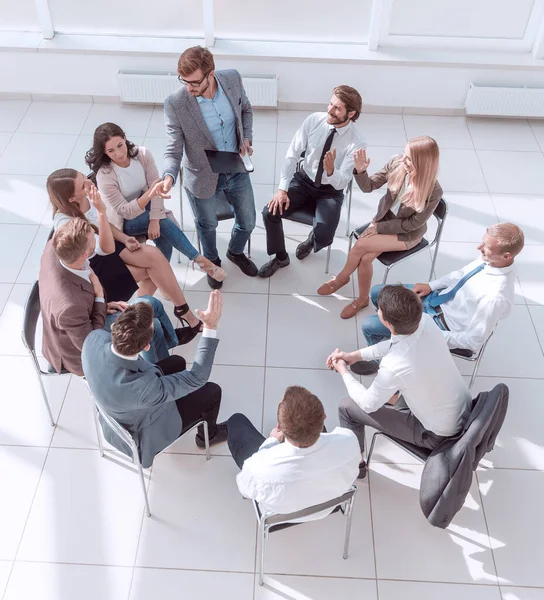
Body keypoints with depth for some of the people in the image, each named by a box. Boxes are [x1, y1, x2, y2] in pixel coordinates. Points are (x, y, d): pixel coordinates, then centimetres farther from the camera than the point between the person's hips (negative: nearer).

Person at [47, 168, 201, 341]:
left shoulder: (87, 198, -11)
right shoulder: (65, 223, -31)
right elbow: (107, 249, -35)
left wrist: (125, 239, -9)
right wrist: (101, 211, -44)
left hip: (105, 245, 7)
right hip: (94, 266, -7)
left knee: (154, 256, -14)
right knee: (154, 269, -17)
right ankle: (183, 311, 2)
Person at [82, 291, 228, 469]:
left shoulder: (94, 339, -32)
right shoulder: (143, 388, -47)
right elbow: (197, 379, -33)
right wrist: (210, 327, -35)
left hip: (118, 411, 6)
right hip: (145, 432, -5)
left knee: (177, 362, 20)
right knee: (212, 391, 9)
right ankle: (207, 435, 41)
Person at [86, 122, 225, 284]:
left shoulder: (142, 154, -16)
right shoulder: (104, 175, -25)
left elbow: (156, 188, -17)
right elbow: (125, 211, -28)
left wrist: (155, 220, -30)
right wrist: (149, 194, -44)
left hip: (145, 207, 3)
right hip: (124, 221, -3)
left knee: (163, 239, -26)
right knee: (164, 222, -28)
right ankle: (199, 259, -17)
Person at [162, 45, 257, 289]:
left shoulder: (232, 79, -16)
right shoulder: (175, 104, -27)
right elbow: (174, 148, -21)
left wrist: (247, 137, -8)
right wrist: (169, 176, -40)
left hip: (236, 170, 3)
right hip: (203, 176, -3)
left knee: (247, 221, 19)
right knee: (207, 225, 21)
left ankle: (235, 252, 54)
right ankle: (212, 261, 54)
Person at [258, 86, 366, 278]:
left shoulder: (356, 142, -22)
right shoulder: (314, 120, -15)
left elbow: (341, 183, -24)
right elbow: (292, 155, -10)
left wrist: (331, 171, -47)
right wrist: (282, 188, -18)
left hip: (330, 191, -2)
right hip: (303, 180, 3)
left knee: (324, 236, -25)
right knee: (270, 212, -17)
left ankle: (312, 241, 17)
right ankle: (280, 257, 10)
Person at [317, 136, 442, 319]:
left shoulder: (433, 192, -30)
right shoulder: (396, 164, -19)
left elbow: (413, 223, -18)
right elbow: (368, 186, -8)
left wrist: (379, 228, -17)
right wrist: (360, 171, -29)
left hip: (408, 234, -4)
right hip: (384, 218, 4)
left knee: (361, 245, -21)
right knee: (365, 258, -19)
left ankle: (341, 277, 9)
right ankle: (362, 299, 8)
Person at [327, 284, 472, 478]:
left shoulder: (394, 366, -37)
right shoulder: (426, 321, -19)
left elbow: (368, 404, -16)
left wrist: (344, 372, -1)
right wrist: (355, 355, 3)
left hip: (439, 433, -6)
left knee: (347, 407, 6)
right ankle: (395, 396, 54)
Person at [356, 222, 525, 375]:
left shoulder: (496, 297, -36)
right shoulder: (489, 258, -15)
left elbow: (474, 341, -24)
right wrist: (431, 285, 1)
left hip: (442, 324, -7)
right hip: (437, 297, 8)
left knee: (369, 325, -6)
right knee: (377, 293, 12)